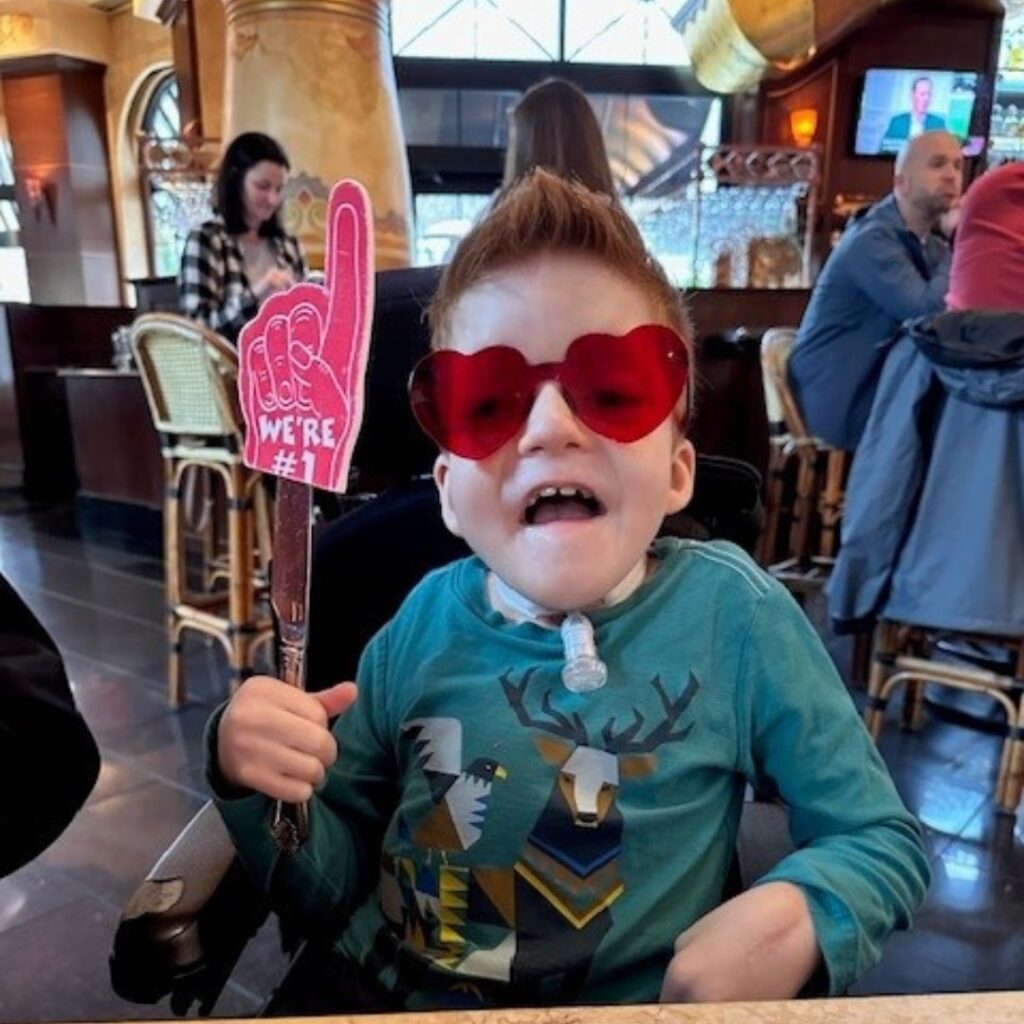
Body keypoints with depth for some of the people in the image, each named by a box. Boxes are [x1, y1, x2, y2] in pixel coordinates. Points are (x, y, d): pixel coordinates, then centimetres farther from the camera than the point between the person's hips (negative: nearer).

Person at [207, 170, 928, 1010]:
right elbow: (334, 881, 1)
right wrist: (270, 795, -17)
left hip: (627, 1006, 0)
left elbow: (882, 840, -3)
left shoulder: (732, 612, -13)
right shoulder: (427, 621, -8)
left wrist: (797, 915, -21)